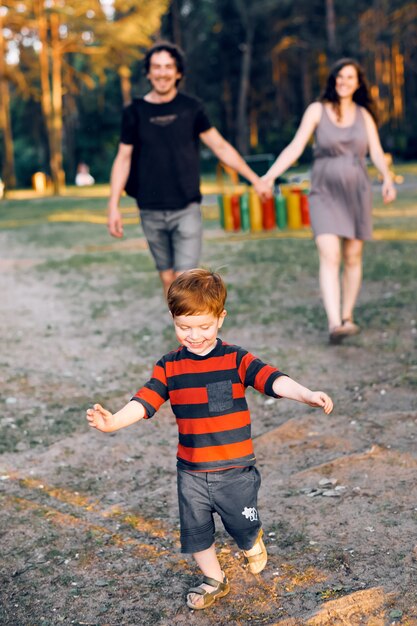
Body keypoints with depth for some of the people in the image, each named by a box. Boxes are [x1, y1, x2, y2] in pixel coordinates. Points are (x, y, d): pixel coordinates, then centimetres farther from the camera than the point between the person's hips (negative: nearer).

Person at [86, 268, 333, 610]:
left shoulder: (236, 359, -10)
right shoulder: (169, 366, -3)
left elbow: (272, 379, -22)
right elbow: (145, 400, -11)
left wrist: (308, 394, -39)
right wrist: (113, 421, -29)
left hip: (235, 469, -2)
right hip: (191, 472, 3)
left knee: (244, 527, 11)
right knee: (196, 530, 16)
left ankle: (253, 544, 48)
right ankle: (214, 580, 42)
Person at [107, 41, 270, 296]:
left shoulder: (191, 108, 1)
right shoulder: (135, 112, 2)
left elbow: (220, 146, 6)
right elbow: (123, 159, 6)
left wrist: (255, 179, 5)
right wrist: (114, 206, -1)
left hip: (187, 210, -1)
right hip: (151, 213, 2)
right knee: (168, 278, 8)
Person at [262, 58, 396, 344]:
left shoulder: (364, 115, 9)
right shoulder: (317, 110, 1)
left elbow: (377, 152, 1)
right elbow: (296, 147, -5)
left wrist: (387, 178, -18)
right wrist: (270, 175, -17)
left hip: (357, 193, 3)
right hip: (325, 194, -3)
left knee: (353, 258, 5)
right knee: (329, 256, -16)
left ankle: (347, 317, 20)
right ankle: (334, 324, -26)